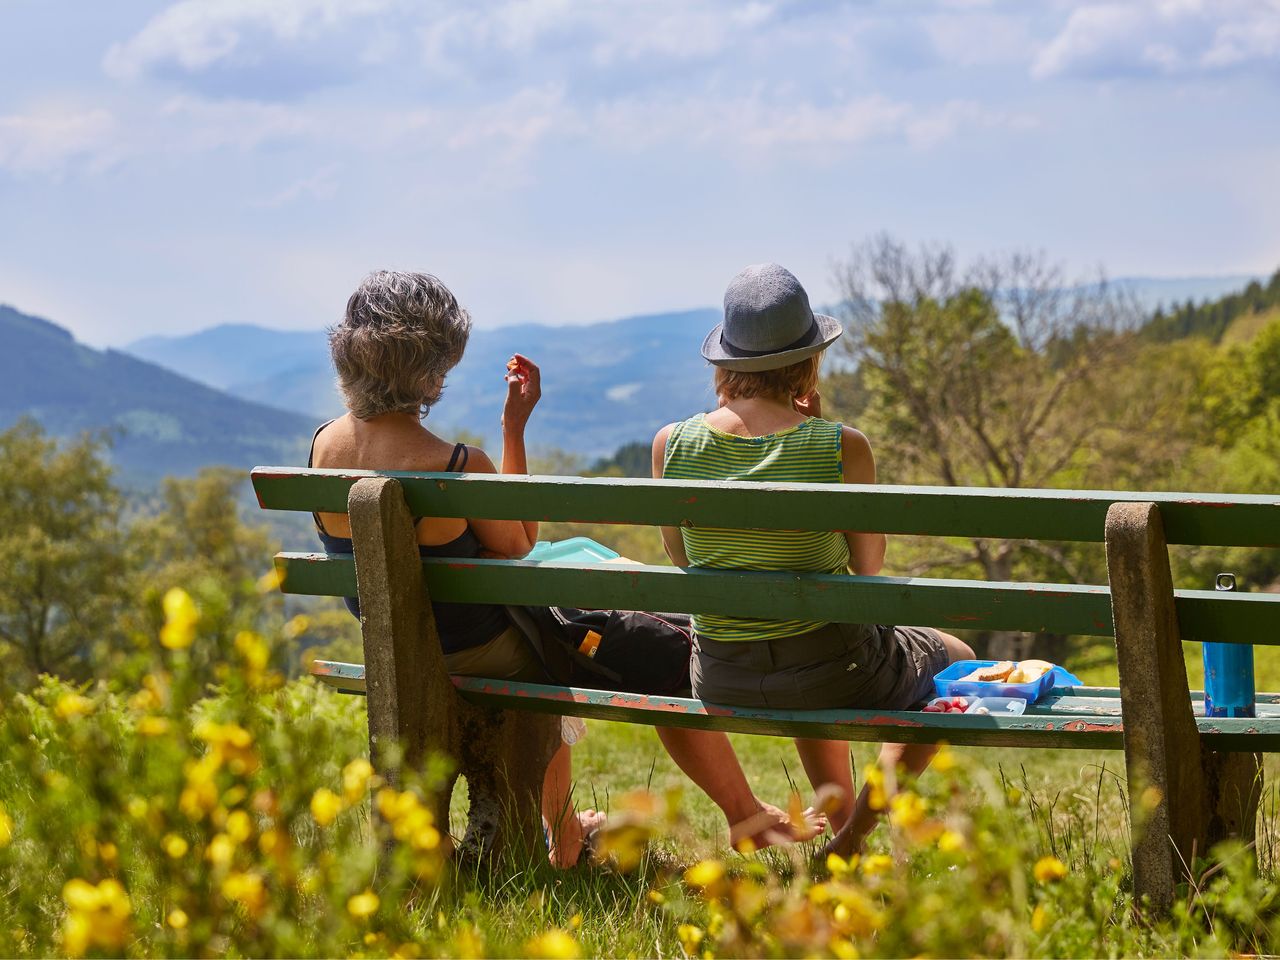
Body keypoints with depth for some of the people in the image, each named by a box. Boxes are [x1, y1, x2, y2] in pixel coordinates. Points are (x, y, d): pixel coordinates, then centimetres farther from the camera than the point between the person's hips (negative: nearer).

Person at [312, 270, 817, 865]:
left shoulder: (322, 447, -10)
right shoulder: (458, 467, -31)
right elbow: (518, 545, -11)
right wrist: (515, 428, -11)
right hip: (488, 655, -7)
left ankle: (565, 837, 45)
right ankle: (746, 817, 27)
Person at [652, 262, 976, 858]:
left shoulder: (672, 445, -9)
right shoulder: (843, 447, -17)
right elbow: (869, 566, -2)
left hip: (720, 680, 5)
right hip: (825, 671, -4)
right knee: (954, 660, 26)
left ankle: (841, 816, 46)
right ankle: (854, 835, 15)